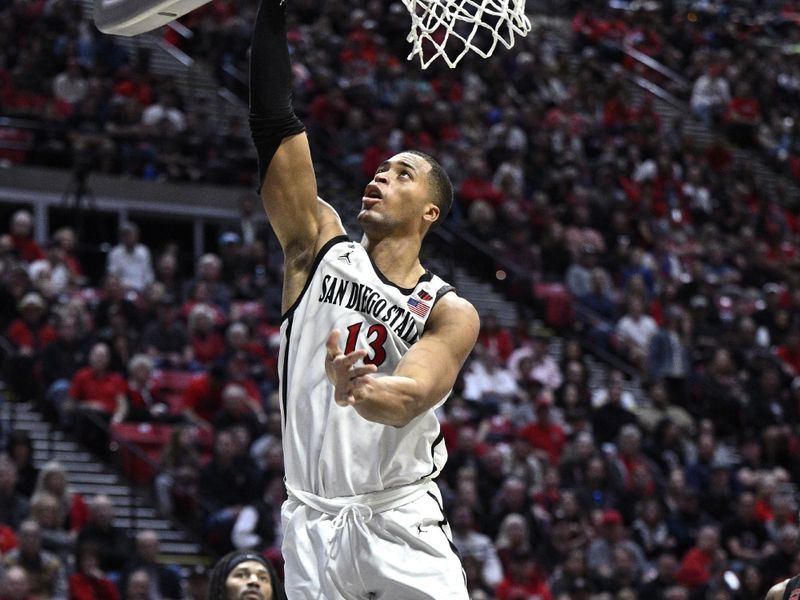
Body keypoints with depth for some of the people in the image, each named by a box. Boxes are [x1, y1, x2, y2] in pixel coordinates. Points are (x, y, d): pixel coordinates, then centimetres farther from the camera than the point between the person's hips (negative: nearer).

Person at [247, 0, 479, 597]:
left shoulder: (451, 314, 3)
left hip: (401, 521, -2)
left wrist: (357, 391, -41)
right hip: (313, 522, 2)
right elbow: (275, 124, 0)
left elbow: (410, 399, -17)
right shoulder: (319, 248, 9)